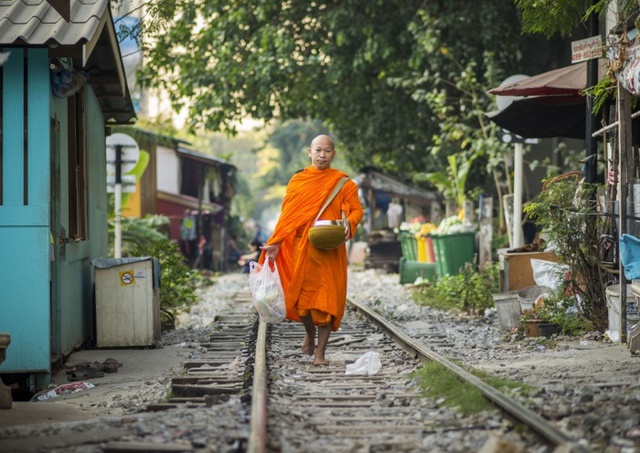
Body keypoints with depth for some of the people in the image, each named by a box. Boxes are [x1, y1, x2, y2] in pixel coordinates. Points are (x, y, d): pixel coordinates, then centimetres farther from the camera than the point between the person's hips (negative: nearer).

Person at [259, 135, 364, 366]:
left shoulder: (343, 183, 6)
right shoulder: (297, 181, 8)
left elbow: (356, 209, 4)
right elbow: (287, 216, 7)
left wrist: (349, 223, -18)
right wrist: (276, 243, -1)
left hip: (331, 250, -1)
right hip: (303, 249, 1)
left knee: (328, 299, -4)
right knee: (302, 295, 0)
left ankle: (320, 353, 3)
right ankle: (310, 333, 31)